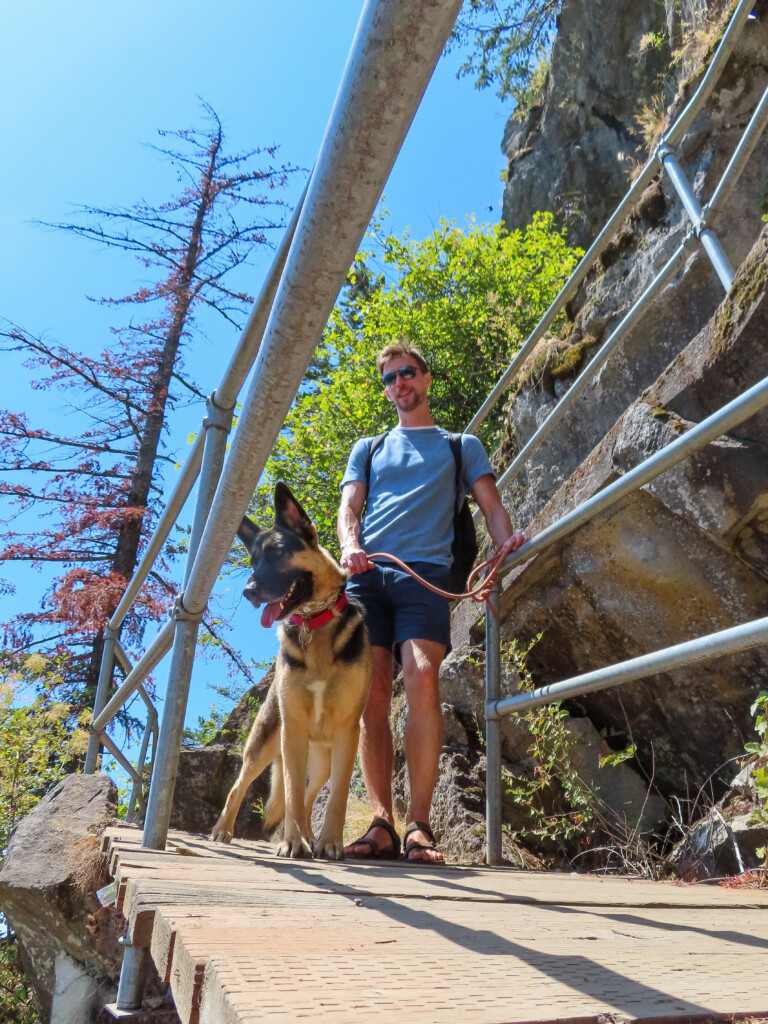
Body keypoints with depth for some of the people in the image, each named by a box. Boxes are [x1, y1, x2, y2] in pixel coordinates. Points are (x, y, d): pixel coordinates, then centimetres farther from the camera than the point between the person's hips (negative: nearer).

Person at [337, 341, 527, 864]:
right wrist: (350, 543, -8)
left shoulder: (461, 445, 25)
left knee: (422, 681, -21)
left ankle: (419, 825, -14)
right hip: (367, 572, 2)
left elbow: (491, 503, 14)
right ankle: (382, 824, -2)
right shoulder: (368, 448, 30)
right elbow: (349, 507, 15)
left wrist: (508, 542, -10)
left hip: (426, 572, -2)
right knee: (372, 694, -7)